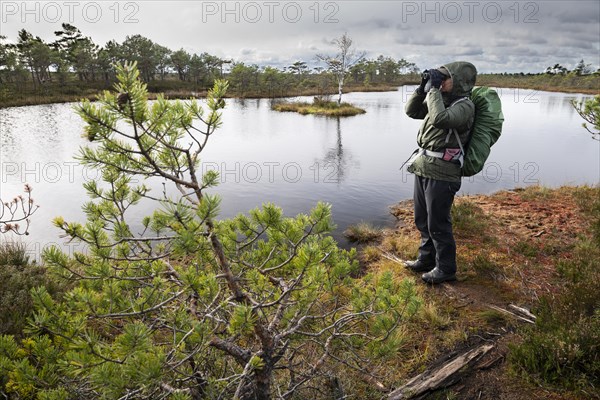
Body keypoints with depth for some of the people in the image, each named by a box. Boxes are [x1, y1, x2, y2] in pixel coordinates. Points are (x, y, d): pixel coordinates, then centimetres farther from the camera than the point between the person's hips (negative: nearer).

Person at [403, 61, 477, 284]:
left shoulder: (464, 106, -11)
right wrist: (423, 87, 5)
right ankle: (426, 259, 36)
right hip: (422, 169, 9)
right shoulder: (442, 100, 14)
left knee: (437, 224, 2)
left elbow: (440, 119, -29)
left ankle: (446, 269, 19)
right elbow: (412, 111, 17)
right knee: (422, 220, 18)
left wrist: (433, 90, -18)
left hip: (441, 173, -8)